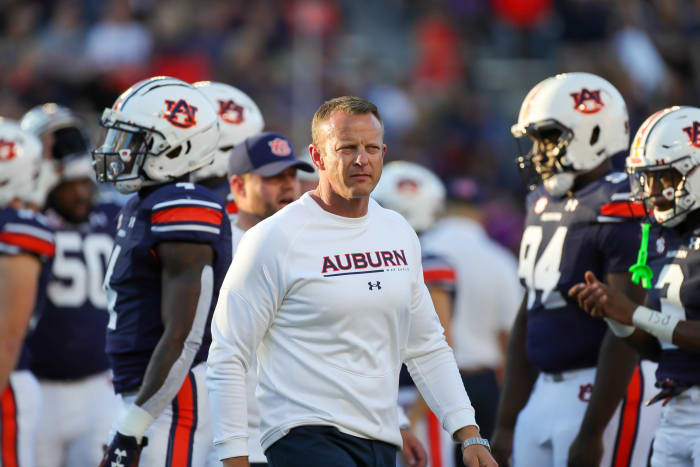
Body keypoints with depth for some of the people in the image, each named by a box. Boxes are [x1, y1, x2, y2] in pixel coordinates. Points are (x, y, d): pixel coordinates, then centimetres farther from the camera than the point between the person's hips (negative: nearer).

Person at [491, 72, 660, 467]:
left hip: (608, 390, -9)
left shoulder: (620, 211, -14)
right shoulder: (544, 205, 14)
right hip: (546, 390, 9)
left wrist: (591, 433, -20)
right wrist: (506, 423, 17)